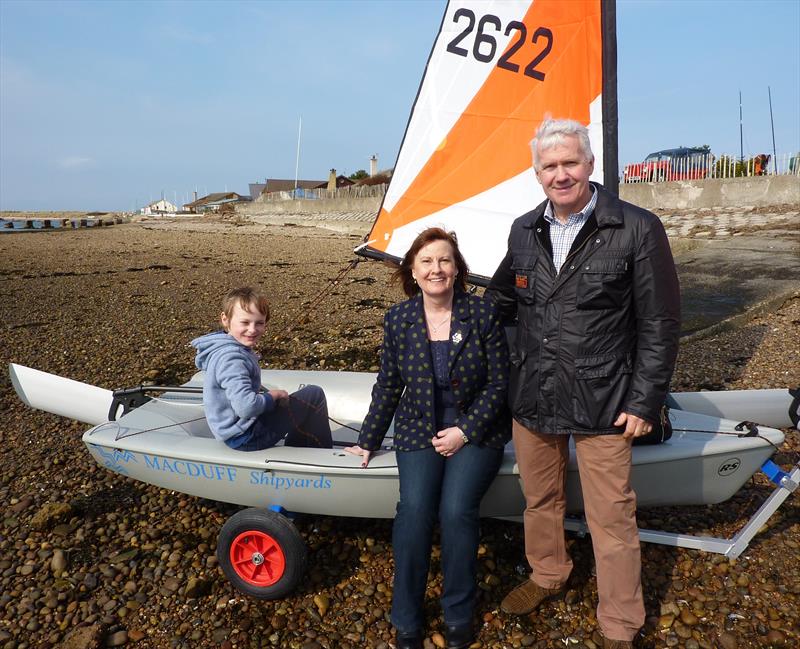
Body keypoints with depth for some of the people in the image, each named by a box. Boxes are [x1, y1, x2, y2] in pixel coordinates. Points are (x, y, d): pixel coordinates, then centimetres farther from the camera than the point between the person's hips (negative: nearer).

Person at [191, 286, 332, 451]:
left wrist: (266, 395, 5)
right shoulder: (231, 358, -27)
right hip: (246, 438, -10)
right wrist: (274, 395, -18)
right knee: (314, 395, -5)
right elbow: (246, 407, -36)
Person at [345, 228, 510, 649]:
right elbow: (389, 386, 8)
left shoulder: (482, 313, -7)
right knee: (414, 508, -22)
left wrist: (465, 432, -13)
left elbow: (498, 382, -5)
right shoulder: (398, 320, 0)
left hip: (475, 429, -1)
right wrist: (368, 441, 9)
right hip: (419, 429, 2)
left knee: (456, 510, -23)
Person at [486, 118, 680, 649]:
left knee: (612, 520, 7)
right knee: (540, 500, 21)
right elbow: (503, 298, 19)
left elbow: (660, 324, -7)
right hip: (531, 397, 5)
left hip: (602, 404, -4)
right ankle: (548, 575, 48)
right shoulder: (524, 231, 5)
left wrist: (645, 402, -9)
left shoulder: (638, 229, -10)